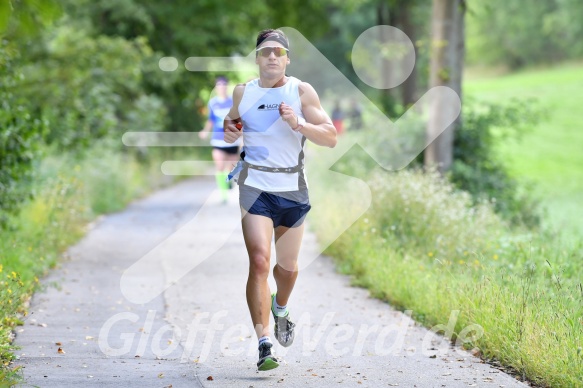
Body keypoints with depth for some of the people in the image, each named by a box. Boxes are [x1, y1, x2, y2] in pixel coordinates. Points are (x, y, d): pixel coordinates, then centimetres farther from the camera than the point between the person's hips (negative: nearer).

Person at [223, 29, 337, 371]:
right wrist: (229, 131, -3)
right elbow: (232, 130, 21)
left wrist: (298, 123, -24)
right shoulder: (243, 92, 4)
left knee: (288, 267, 14)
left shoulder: (302, 91, -3)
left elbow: (331, 138, -8)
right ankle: (264, 345, -19)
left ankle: (280, 308, 48)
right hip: (255, 187, -1)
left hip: (293, 189, 1)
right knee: (259, 261, -17)